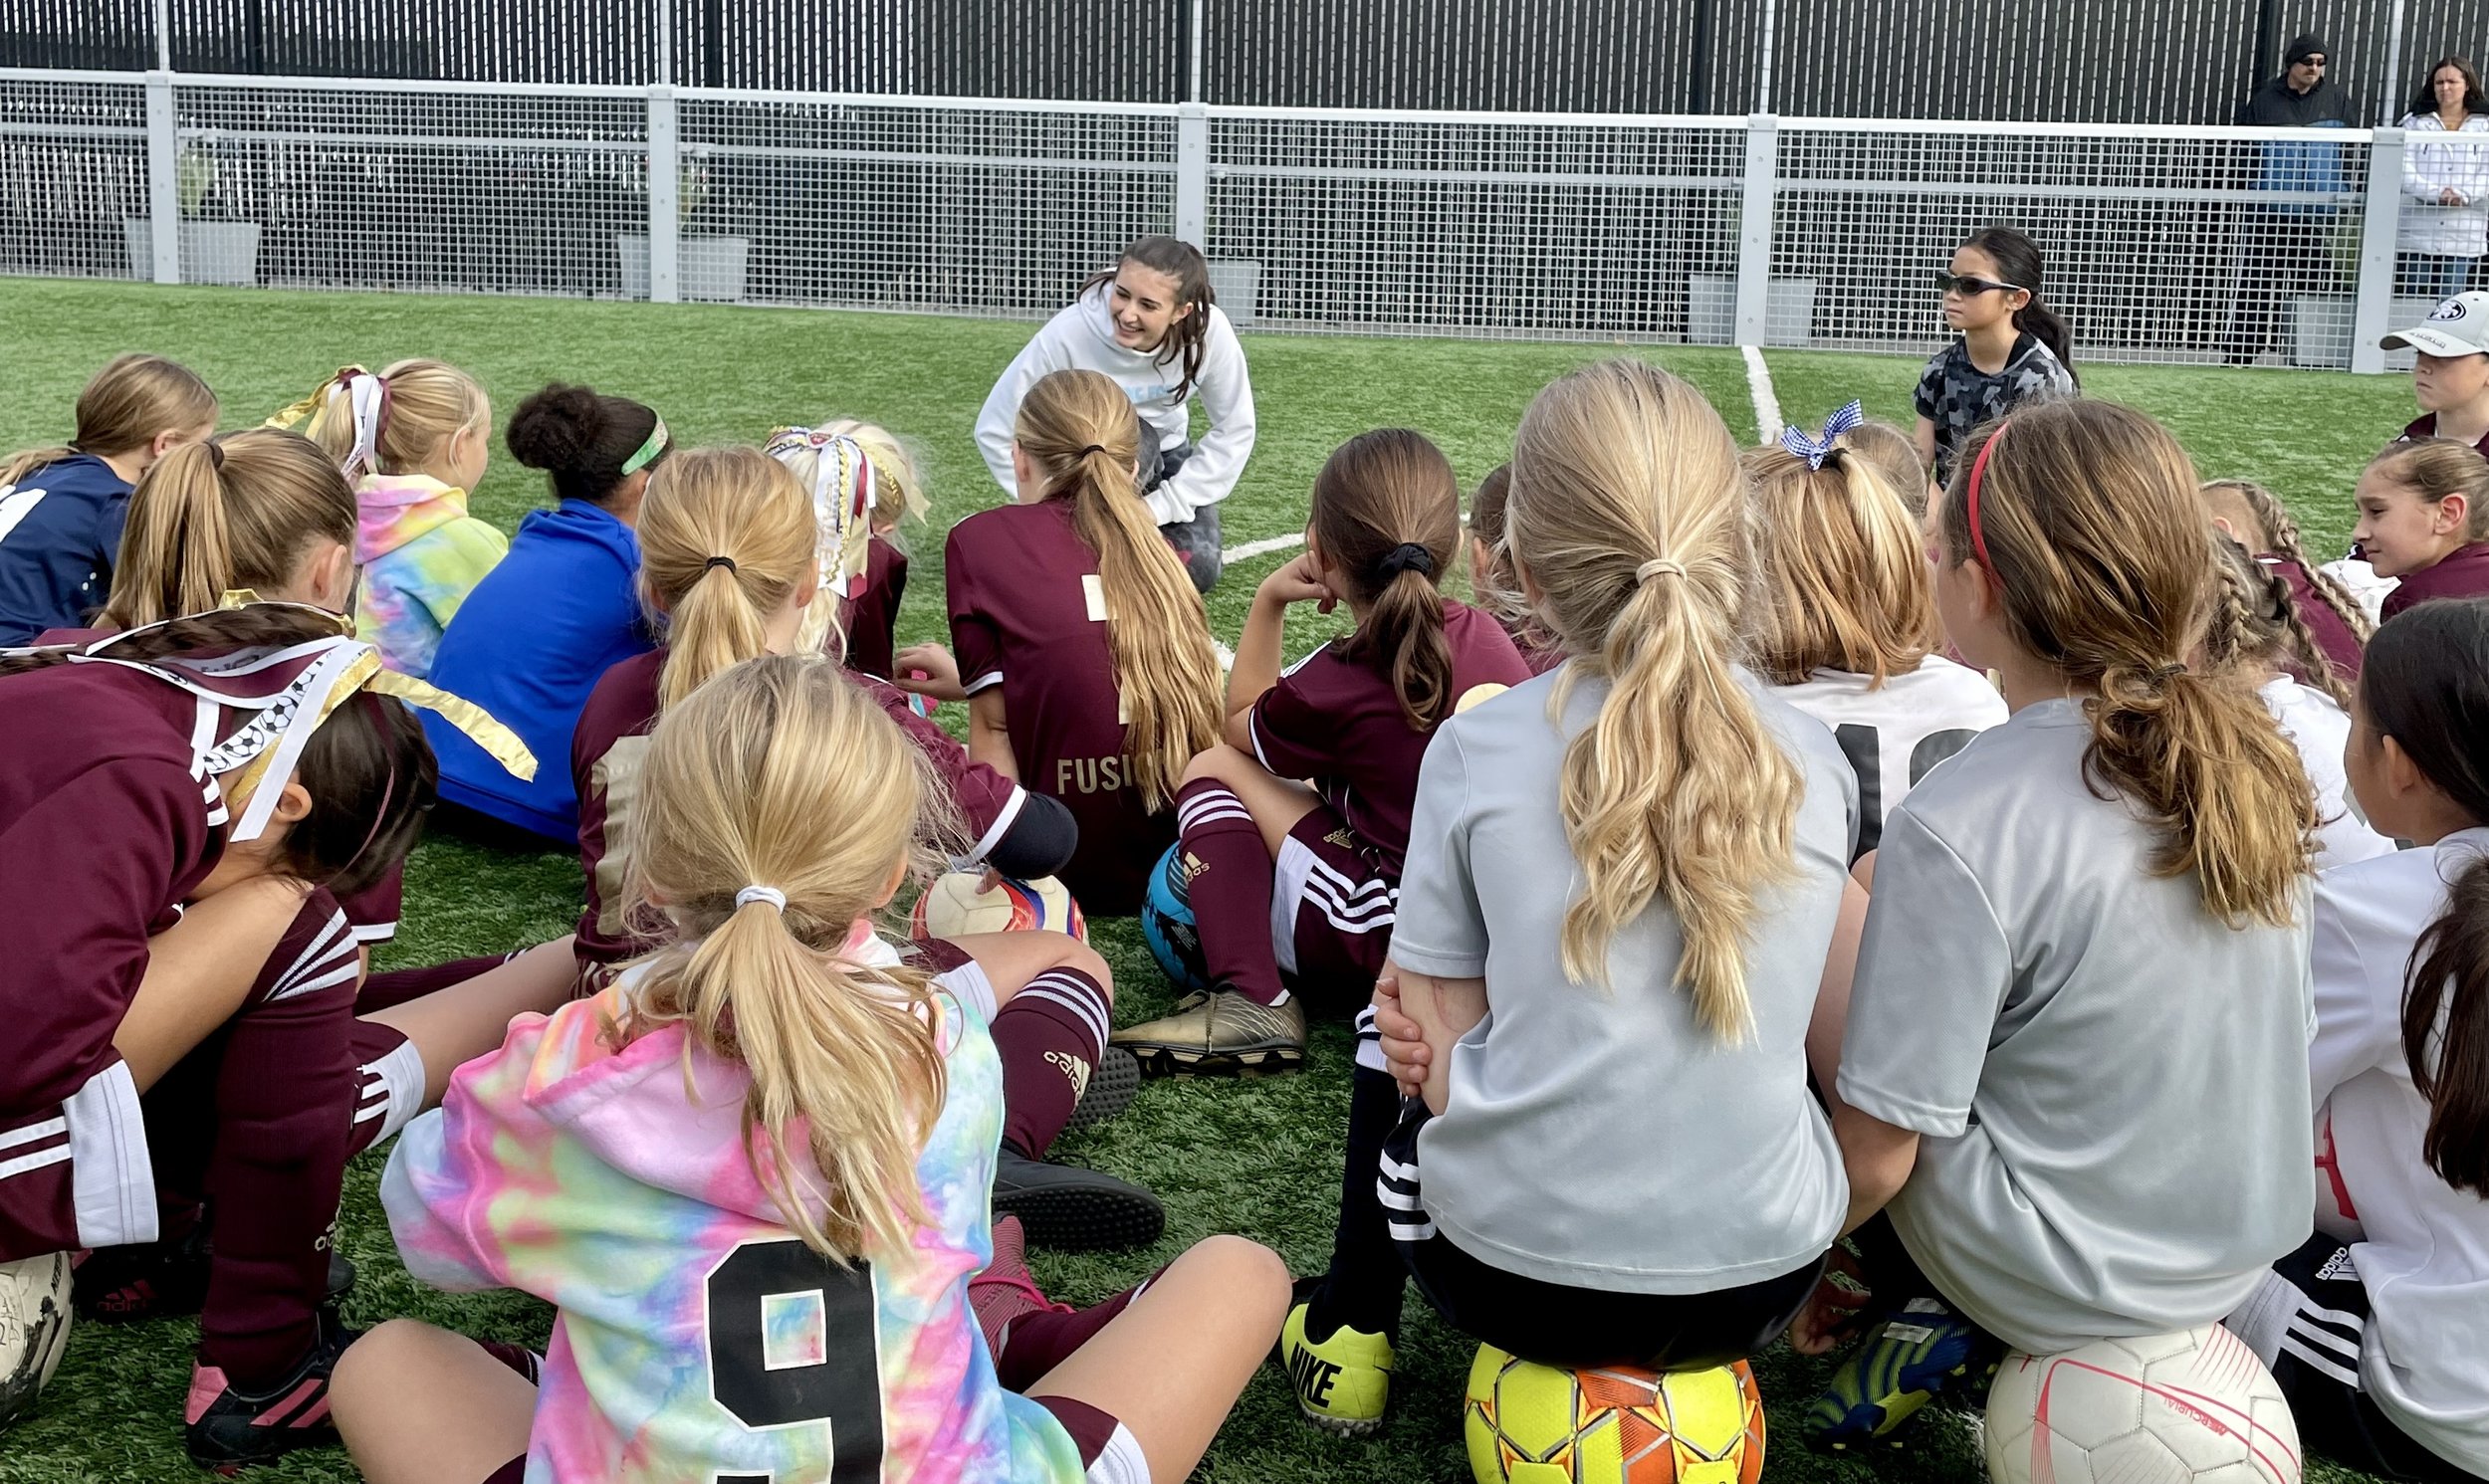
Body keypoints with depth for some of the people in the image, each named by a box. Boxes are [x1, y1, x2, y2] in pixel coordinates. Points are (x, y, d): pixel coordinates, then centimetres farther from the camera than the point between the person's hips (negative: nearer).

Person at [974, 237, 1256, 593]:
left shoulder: (1210, 330, -28)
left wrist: (1162, 506, -19)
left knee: (1198, 572, -16)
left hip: (1165, 452, 3)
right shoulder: (1070, 333, -34)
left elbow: (1235, 430, -14)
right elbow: (995, 431, -24)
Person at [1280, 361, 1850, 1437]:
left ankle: (1351, 1326, 33)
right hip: (1767, 1281, 3)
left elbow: (1443, 1048, -9)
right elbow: (1790, 1023, 10)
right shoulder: (1814, 763, -2)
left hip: (1516, 1275, -2)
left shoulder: (1478, 752, -11)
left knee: (1390, 1030, 29)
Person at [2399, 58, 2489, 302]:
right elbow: (2404, 170, -5)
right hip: (2417, 234, 0)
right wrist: (2437, 194, -19)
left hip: (2463, 236, 0)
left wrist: (2463, 196, -18)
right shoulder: (2415, 123, 7)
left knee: (2450, 305, 0)